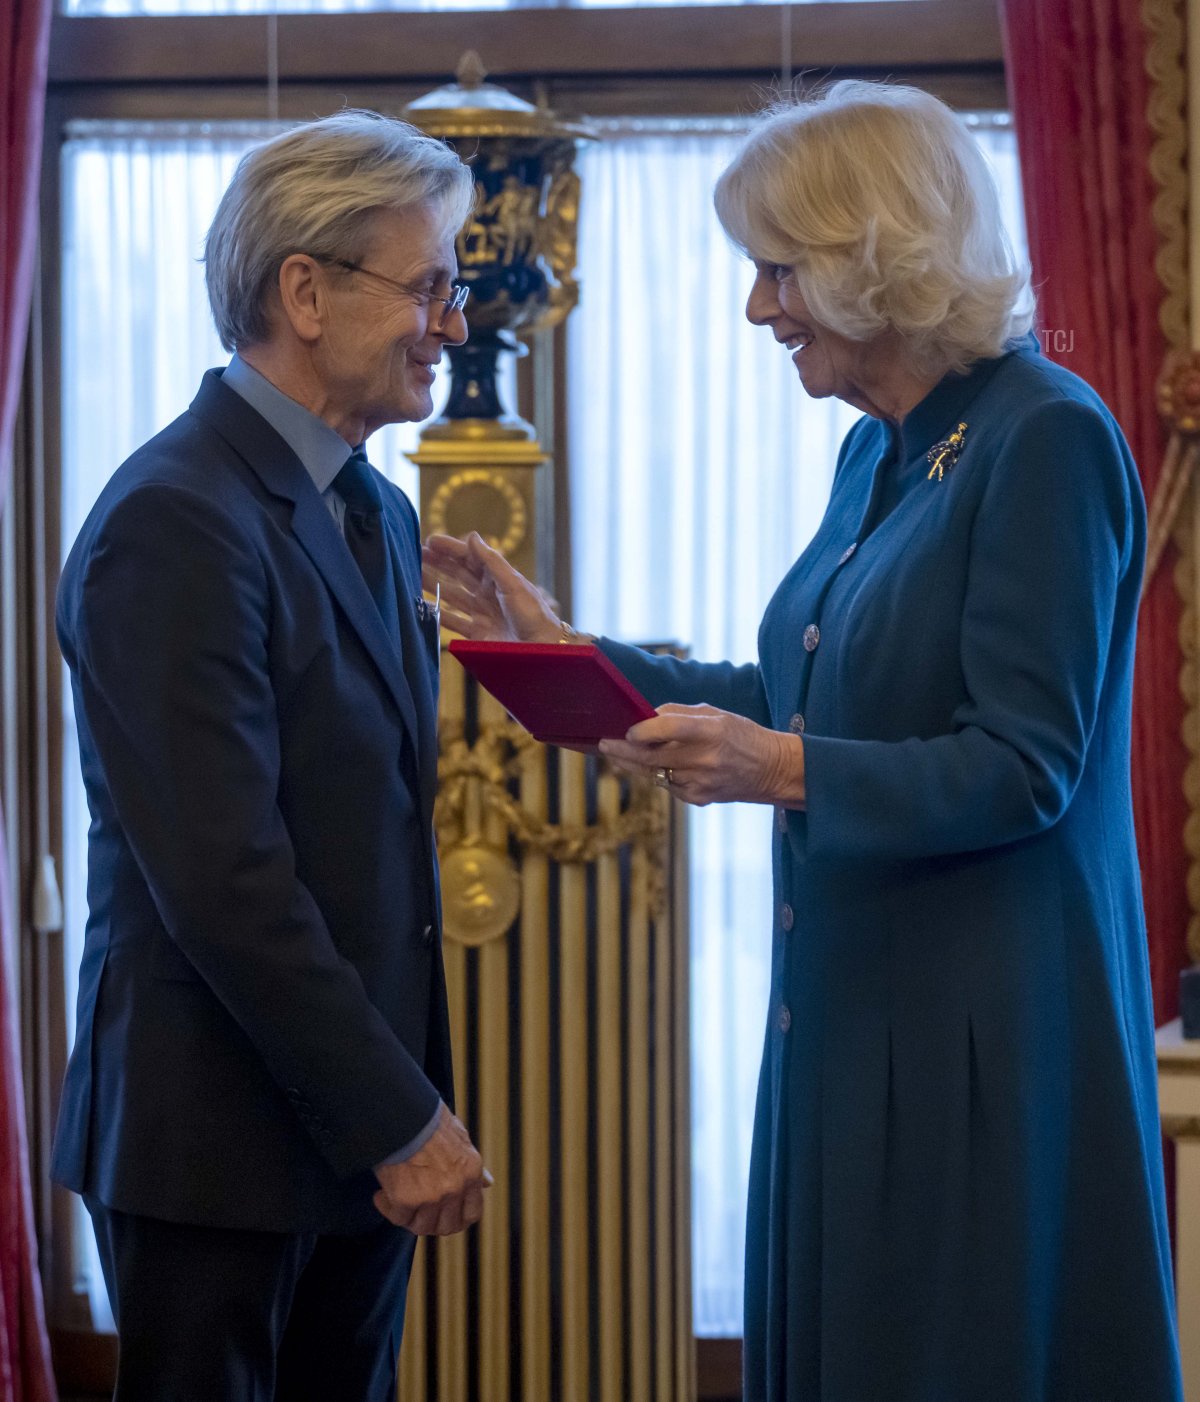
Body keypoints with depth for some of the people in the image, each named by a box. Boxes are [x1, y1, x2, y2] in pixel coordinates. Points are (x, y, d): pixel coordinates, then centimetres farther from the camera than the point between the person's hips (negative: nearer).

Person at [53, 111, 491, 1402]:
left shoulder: (375, 515, 13)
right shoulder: (173, 522, -16)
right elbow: (222, 881, -21)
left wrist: (410, 1100, 9)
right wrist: (398, 1117, -17)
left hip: (359, 1135, 8)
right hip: (220, 1141, -8)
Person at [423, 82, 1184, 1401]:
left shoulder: (1046, 439, -15)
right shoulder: (878, 453, 12)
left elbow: (1024, 767, -19)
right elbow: (793, 698, 18)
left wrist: (779, 772, -30)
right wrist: (565, 650, 14)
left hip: (986, 1036, -9)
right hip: (852, 1009, 9)